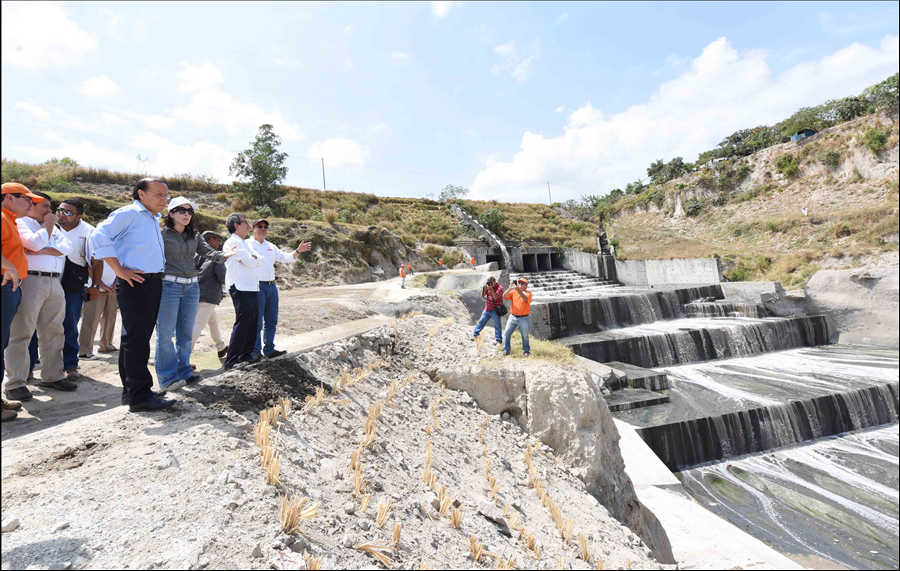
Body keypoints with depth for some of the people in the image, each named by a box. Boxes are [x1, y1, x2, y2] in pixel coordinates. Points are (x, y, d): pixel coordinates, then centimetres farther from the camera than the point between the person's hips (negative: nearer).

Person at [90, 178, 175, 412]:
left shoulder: (154, 219, 19)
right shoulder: (128, 213, -7)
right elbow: (99, 237, -17)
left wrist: (157, 276, 14)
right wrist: (119, 270, -19)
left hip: (153, 282, 9)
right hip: (134, 282, -9)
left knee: (140, 338, 14)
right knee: (136, 338, -6)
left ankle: (131, 390, 24)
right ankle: (140, 396, -2)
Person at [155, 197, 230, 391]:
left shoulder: (195, 236, 14)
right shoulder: (162, 234, -1)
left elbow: (209, 253, 0)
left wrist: (223, 255, -22)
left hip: (191, 286, 5)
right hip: (168, 285, -5)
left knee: (186, 332, 10)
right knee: (166, 333, -2)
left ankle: (184, 372, 20)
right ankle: (167, 378, 5)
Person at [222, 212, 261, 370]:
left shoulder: (245, 244, 22)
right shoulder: (232, 242, -8)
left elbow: (257, 261, 16)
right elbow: (250, 262, -16)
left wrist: (252, 258, -3)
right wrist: (252, 259, 5)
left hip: (252, 289, 9)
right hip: (241, 289, -9)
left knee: (252, 323, 13)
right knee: (242, 324, -10)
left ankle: (247, 354, 23)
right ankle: (231, 361, -6)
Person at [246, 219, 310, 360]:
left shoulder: (271, 246, 20)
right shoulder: (247, 244, -2)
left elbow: (286, 258, 20)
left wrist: (298, 251, 5)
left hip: (272, 286, 7)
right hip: (257, 286, -7)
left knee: (272, 320, 11)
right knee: (256, 321, -4)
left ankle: (269, 349, 21)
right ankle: (255, 352, 6)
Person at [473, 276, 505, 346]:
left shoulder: (500, 288, -11)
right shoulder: (488, 286, 6)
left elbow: (495, 297, -23)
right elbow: (483, 295, 2)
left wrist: (491, 288, -22)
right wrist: (485, 287, -10)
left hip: (494, 311, -6)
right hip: (487, 309, 6)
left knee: (497, 325, 0)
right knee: (481, 322, 13)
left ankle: (499, 340, 6)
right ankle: (475, 335, 24)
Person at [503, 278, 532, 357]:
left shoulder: (528, 293, -5)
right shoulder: (514, 292, 5)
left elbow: (526, 299, -27)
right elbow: (505, 296, -10)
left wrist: (519, 290, -38)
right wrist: (510, 289, -27)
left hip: (524, 318, -3)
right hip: (513, 317, 3)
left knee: (525, 336, 5)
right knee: (506, 333, 1)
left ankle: (526, 351, 22)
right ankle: (506, 350, 13)